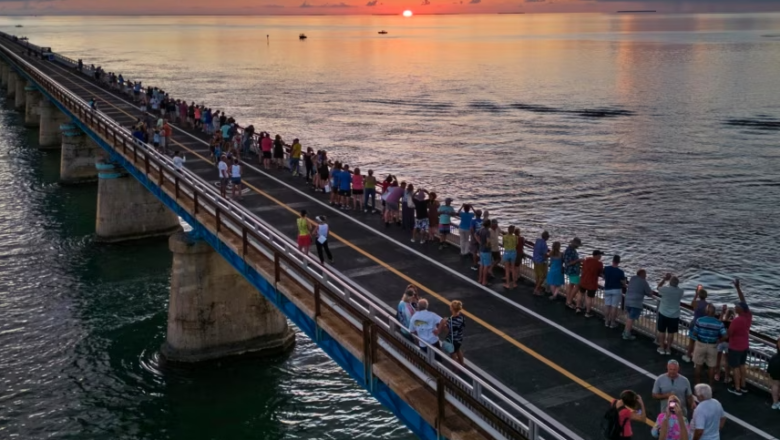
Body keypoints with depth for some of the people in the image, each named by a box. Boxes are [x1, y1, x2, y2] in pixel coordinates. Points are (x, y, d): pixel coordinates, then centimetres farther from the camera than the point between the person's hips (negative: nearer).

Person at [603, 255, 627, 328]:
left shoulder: (606, 269, -8)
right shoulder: (620, 272, -16)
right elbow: (623, 283, -7)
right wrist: (624, 287, 14)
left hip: (607, 289, 3)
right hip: (616, 290, -3)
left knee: (608, 307, 12)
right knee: (614, 307, 3)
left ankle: (607, 322, 18)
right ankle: (612, 323, 7)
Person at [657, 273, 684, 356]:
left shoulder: (665, 289, -19)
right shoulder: (680, 291, -11)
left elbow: (658, 287, 3)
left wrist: (664, 279, 10)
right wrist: (673, 278, 6)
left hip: (663, 313, -2)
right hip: (674, 315, 2)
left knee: (662, 331, 12)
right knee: (671, 332, 12)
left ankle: (662, 348, 19)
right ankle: (668, 349, 20)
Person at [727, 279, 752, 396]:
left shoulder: (737, 320, -28)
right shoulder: (749, 315, -8)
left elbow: (728, 334, -20)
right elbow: (743, 300, 0)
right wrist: (738, 287, 0)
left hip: (735, 347, -8)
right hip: (745, 346, 8)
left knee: (735, 367, 4)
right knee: (742, 365, 19)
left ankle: (737, 388, 11)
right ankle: (743, 386, 28)